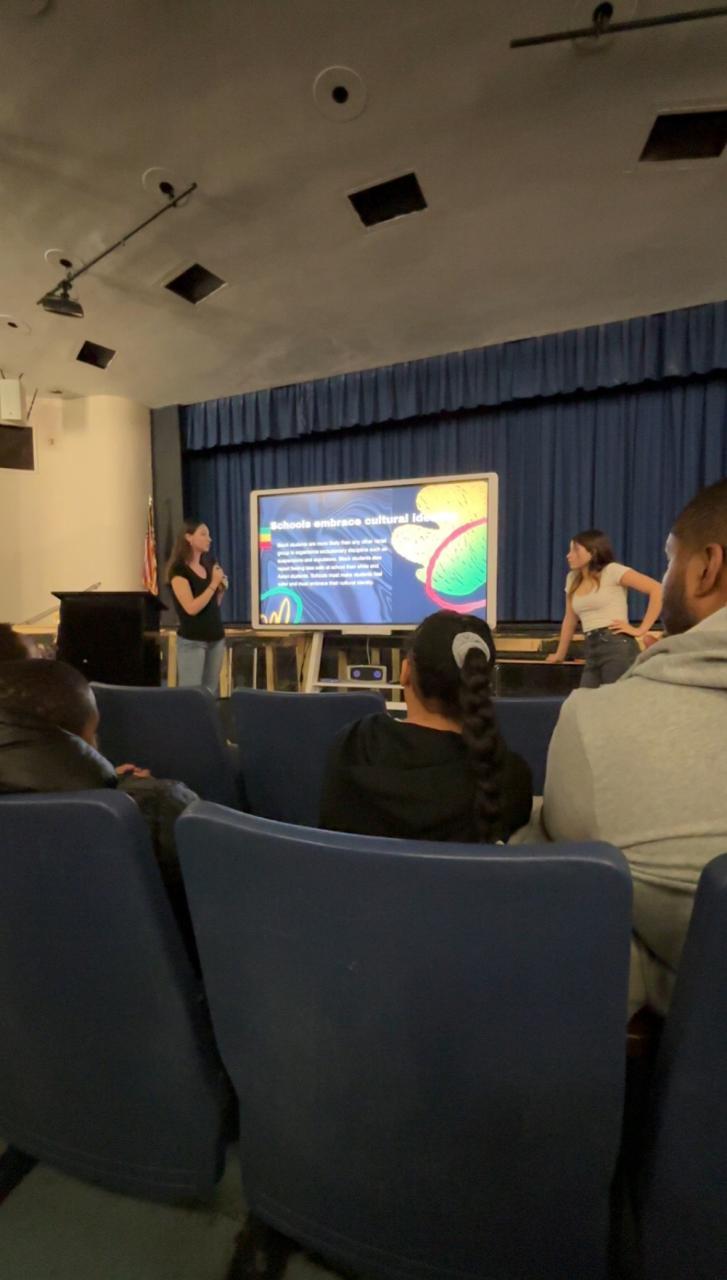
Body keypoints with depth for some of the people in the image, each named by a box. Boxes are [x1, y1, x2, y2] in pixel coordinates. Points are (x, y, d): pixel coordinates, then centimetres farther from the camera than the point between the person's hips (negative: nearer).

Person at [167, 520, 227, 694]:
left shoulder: (207, 569, 12)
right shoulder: (179, 570, -11)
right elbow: (191, 608, -21)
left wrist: (221, 590, 0)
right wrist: (214, 584, -17)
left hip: (216, 639, 7)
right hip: (192, 642, -7)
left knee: (211, 693, 11)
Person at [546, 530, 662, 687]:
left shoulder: (612, 571, -4)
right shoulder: (572, 578, 16)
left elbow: (657, 590, -10)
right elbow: (570, 620, 24)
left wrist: (641, 629, -11)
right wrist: (560, 654, 26)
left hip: (617, 647, -6)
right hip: (592, 651, 7)